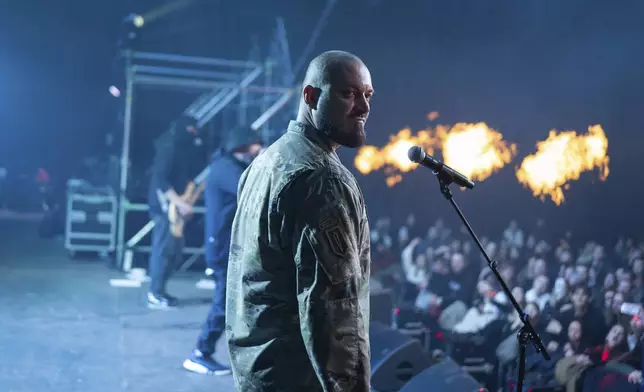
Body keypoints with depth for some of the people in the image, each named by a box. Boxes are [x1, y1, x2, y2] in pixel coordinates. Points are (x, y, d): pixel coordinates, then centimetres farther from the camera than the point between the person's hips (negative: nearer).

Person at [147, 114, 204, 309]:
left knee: (175, 248, 12)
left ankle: (159, 290, 20)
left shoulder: (184, 148, 13)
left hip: (174, 205, 10)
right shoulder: (169, 148, -16)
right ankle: (155, 295, -3)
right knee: (163, 248, -8)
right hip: (165, 205, -10)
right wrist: (180, 203, -25)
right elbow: (160, 181, -23)